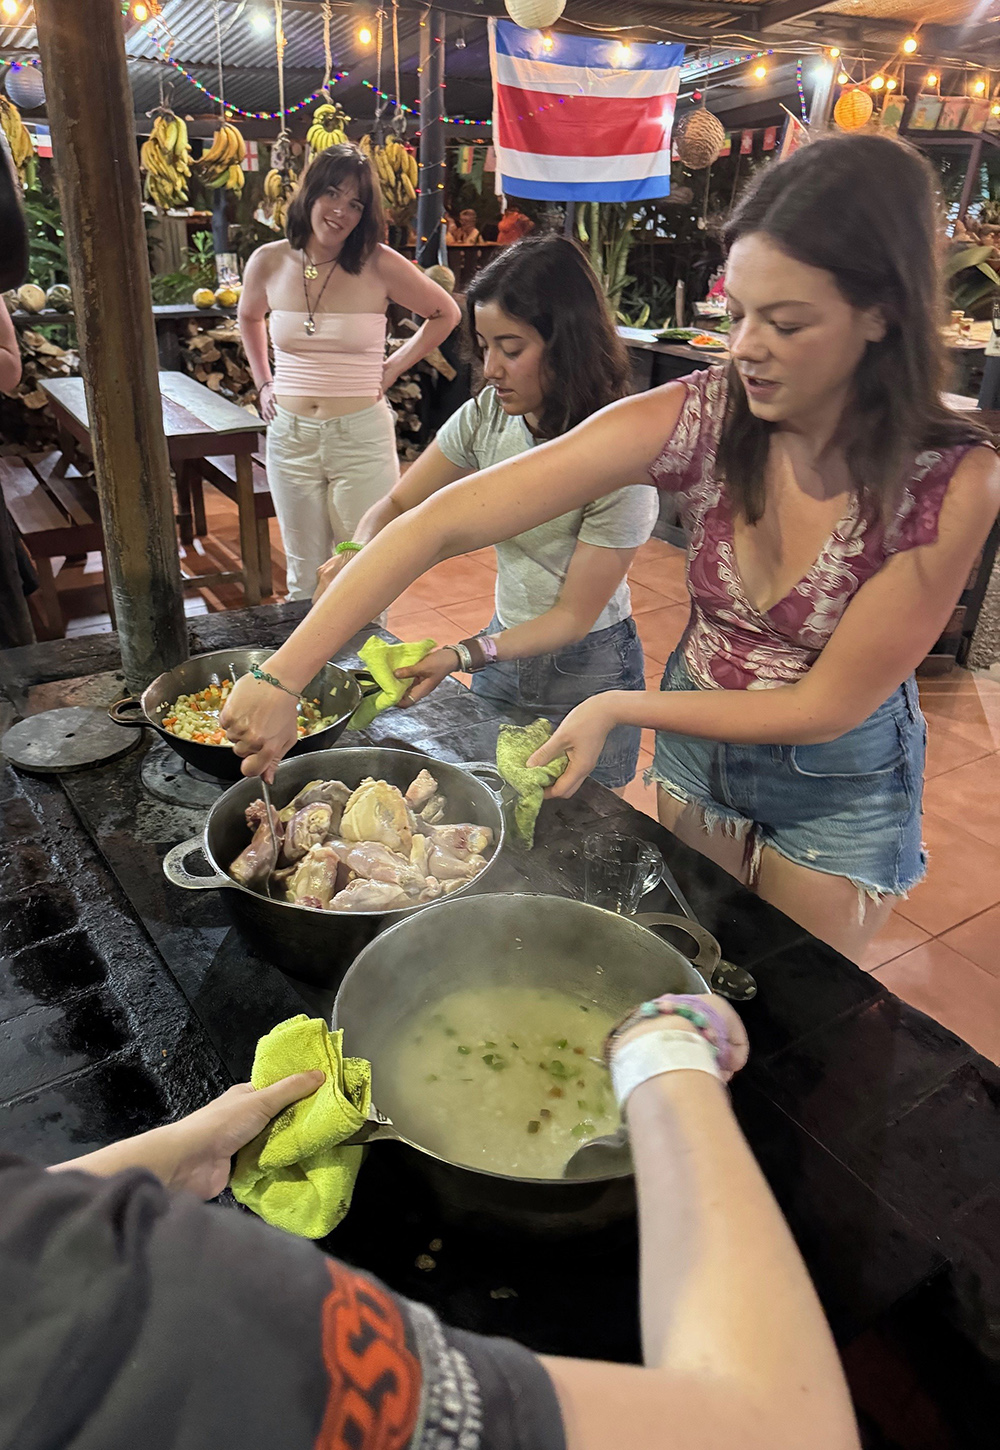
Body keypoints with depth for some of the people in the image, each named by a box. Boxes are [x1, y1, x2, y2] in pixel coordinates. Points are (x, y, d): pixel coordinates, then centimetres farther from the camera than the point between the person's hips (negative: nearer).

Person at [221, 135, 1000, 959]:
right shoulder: (697, 418, -23)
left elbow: (826, 708, -21)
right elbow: (442, 524, -29)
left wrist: (617, 709, -24)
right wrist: (280, 680, -34)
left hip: (839, 781, -2)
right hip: (693, 742, 2)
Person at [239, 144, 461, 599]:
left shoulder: (379, 264, -7)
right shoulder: (269, 263, 3)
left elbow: (445, 313, 6)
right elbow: (248, 317, 24)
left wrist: (393, 368, 1)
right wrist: (263, 383, 15)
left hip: (362, 437, -3)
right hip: (289, 437, 3)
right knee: (304, 577, 13)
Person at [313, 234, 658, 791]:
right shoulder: (486, 417, -9)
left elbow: (574, 616, -21)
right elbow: (395, 507, 0)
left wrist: (463, 656, -31)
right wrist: (359, 556, -22)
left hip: (587, 667, -5)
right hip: (503, 648, 5)